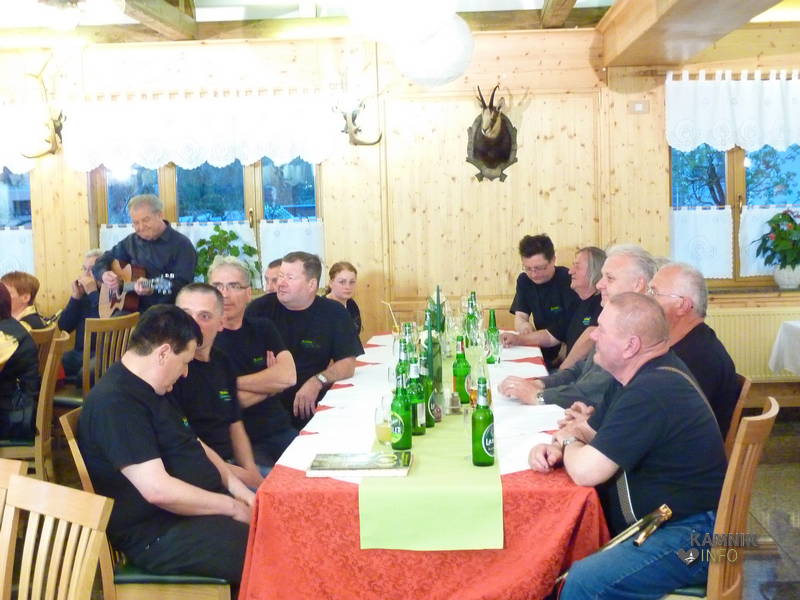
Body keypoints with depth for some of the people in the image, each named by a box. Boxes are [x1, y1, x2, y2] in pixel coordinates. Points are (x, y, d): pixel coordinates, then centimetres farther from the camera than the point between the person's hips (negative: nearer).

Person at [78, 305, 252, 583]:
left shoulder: (149, 390, 13)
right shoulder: (115, 402, -20)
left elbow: (193, 445, 21)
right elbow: (158, 489, -26)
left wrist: (235, 485, 4)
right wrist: (232, 507, -15)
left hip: (200, 507, 10)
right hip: (157, 535, -10)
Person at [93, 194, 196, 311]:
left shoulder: (182, 245, -4)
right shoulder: (132, 241, 16)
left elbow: (183, 284, -14)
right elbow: (103, 261, 26)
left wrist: (153, 289, -30)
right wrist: (104, 274, 3)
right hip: (134, 309, 4)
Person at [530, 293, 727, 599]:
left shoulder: (650, 393, -27)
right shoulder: (649, 373, 8)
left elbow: (584, 471, -27)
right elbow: (603, 443, 17)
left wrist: (569, 439, -4)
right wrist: (557, 447, -4)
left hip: (688, 538, -10)